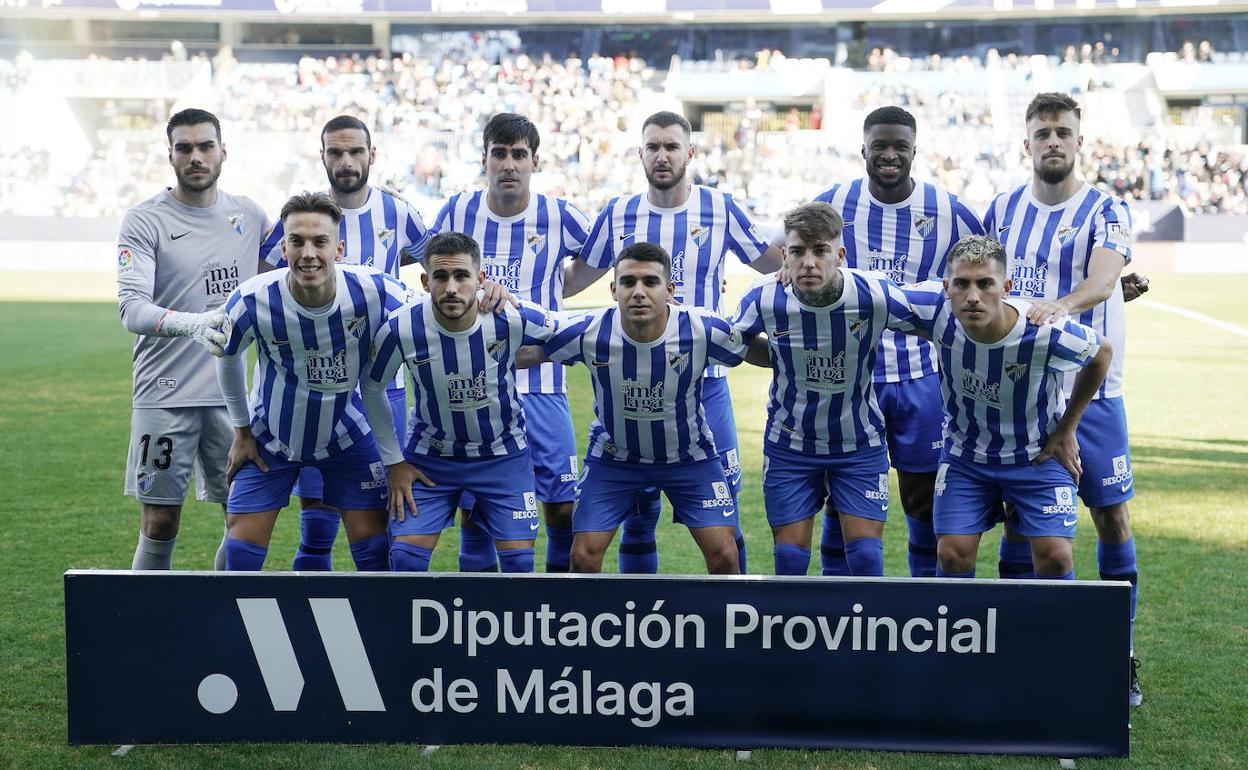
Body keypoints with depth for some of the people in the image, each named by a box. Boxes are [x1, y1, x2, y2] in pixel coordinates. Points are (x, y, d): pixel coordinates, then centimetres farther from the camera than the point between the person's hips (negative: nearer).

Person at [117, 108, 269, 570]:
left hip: (231, 392, 4)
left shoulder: (250, 216, 8)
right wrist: (192, 324, -35)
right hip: (165, 394, -4)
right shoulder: (144, 221, -5)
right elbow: (131, 307, -18)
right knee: (160, 524, 1)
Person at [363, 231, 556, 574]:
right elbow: (372, 388, -3)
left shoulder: (513, 318, -24)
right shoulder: (400, 330, -22)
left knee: (519, 559, -4)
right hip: (431, 454, 0)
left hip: (504, 452, 0)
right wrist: (393, 461, 0)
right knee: (405, 556, -8)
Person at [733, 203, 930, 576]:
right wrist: (783, 360, -4)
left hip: (860, 446, -1)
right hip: (789, 445, 1)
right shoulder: (765, 301, -17)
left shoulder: (875, 297, -21)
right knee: (790, 557, 3)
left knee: (866, 555, -5)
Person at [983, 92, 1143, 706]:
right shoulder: (1003, 210, 8)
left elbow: (1103, 280, -24)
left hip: (1089, 387, -3)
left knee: (1112, 519, -1)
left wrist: (1062, 305, -43)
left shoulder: (1106, 211, -5)